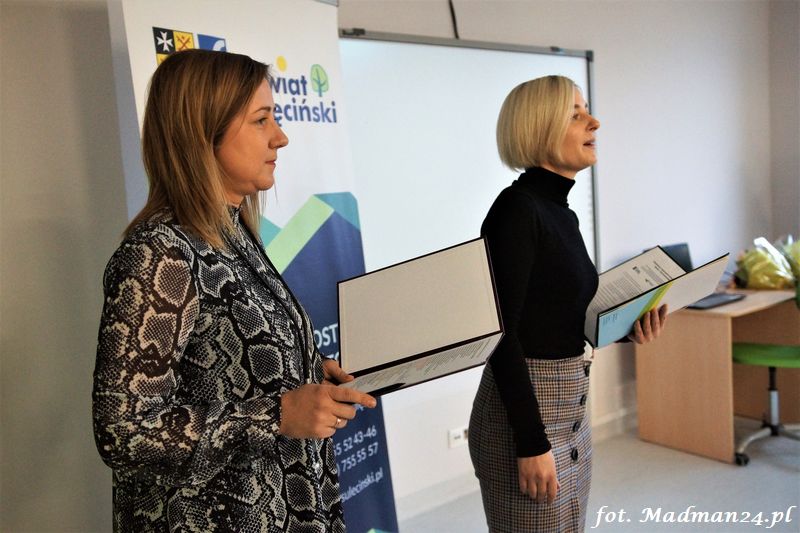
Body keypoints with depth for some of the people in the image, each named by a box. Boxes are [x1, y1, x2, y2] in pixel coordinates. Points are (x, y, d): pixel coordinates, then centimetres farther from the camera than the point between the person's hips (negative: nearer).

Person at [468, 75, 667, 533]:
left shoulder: (561, 212, 9)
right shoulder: (516, 209, -17)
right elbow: (501, 332, -21)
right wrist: (532, 442, -21)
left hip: (570, 411, 9)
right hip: (525, 415, -9)